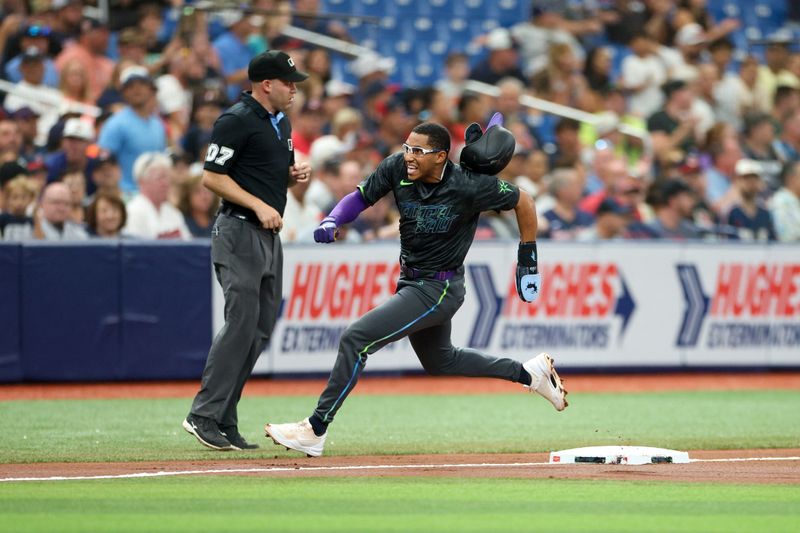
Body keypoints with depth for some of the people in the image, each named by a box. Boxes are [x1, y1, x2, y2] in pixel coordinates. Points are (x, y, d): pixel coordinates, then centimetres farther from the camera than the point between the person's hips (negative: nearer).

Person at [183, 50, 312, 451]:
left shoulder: (281, 123, 18)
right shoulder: (237, 121, -11)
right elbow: (212, 177, -14)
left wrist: (295, 175, 6)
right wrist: (259, 205, -19)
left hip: (270, 235, 9)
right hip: (240, 233, -9)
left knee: (261, 329, 6)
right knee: (242, 323, -15)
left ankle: (224, 422, 8)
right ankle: (205, 415, -12)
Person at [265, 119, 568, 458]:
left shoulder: (469, 186, -24)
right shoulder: (397, 168, -11)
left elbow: (523, 202, -10)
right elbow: (359, 198, 0)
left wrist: (528, 258, -5)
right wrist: (331, 222, -21)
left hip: (439, 289, -8)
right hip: (411, 282, 8)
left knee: (355, 340, -18)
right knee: (439, 361, 27)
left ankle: (315, 430, -13)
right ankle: (530, 373, 41)